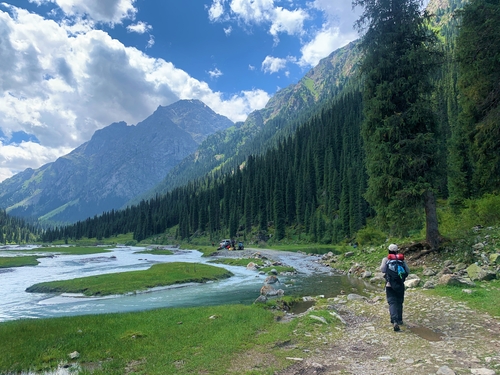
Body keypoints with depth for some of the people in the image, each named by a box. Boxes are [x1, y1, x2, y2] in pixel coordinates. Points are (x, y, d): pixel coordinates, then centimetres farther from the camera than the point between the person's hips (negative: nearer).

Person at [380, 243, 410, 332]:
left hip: (390, 285, -2)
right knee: (399, 302, 18)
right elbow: (407, 271, -4)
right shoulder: (402, 259, 0)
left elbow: (382, 270, -14)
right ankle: (399, 320, 30)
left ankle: (394, 321, -25)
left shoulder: (386, 259, -3)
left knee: (392, 303, -7)